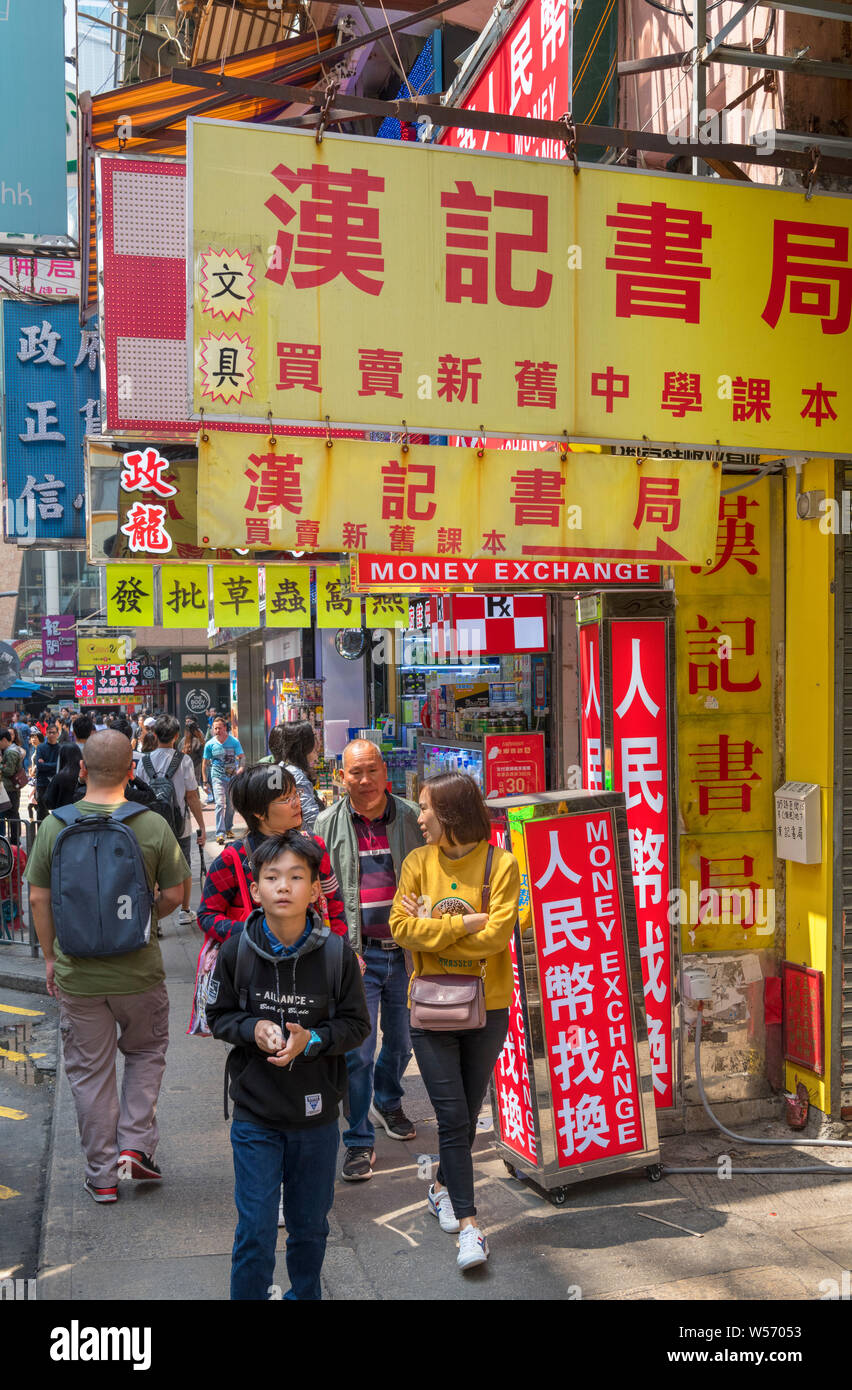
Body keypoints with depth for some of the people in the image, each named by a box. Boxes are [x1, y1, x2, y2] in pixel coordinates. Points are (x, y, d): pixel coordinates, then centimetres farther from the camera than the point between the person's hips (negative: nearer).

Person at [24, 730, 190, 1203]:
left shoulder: (54, 825, -7)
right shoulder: (153, 825, -12)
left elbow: (38, 899, -2)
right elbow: (173, 895, -5)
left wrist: (50, 956, 11)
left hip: (77, 972, 1)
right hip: (139, 969, -1)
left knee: (89, 1070, 14)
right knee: (145, 1053, 23)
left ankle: (102, 1173, 23)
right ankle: (135, 1144, 14)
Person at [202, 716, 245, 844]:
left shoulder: (234, 742, -2)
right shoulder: (210, 744, -1)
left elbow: (242, 757, -4)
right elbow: (205, 763, 5)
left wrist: (241, 768, -25)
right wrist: (205, 781, 1)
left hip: (233, 776, 2)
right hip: (217, 777, -2)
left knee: (231, 805, 11)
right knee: (220, 804, -14)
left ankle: (228, 828, 30)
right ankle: (220, 833, -18)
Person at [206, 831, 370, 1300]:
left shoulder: (336, 955, -12)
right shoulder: (236, 952, -10)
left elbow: (356, 1024, -4)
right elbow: (219, 1015, 3)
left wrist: (311, 1040, -20)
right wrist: (253, 1028, -17)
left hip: (317, 1116, 1)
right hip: (255, 1116, -1)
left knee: (310, 1225, 19)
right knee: (254, 1230, 5)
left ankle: (305, 1294, 42)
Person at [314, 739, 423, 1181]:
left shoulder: (411, 818, 1)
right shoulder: (327, 824, -1)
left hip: (406, 951, 2)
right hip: (357, 953, -2)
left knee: (401, 1039, 17)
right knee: (357, 1050, -3)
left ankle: (387, 1103, 45)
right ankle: (359, 1141, 13)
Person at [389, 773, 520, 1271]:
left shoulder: (500, 864, -8)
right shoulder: (419, 862, -1)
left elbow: (496, 935, -17)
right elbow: (401, 927, -10)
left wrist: (431, 926, -14)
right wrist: (463, 924, -18)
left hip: (486, 1006, 0)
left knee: (468, 1113, 14)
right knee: (453, 1115, -2)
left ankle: (443, 1185, 38)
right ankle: (468, 1222, 6)